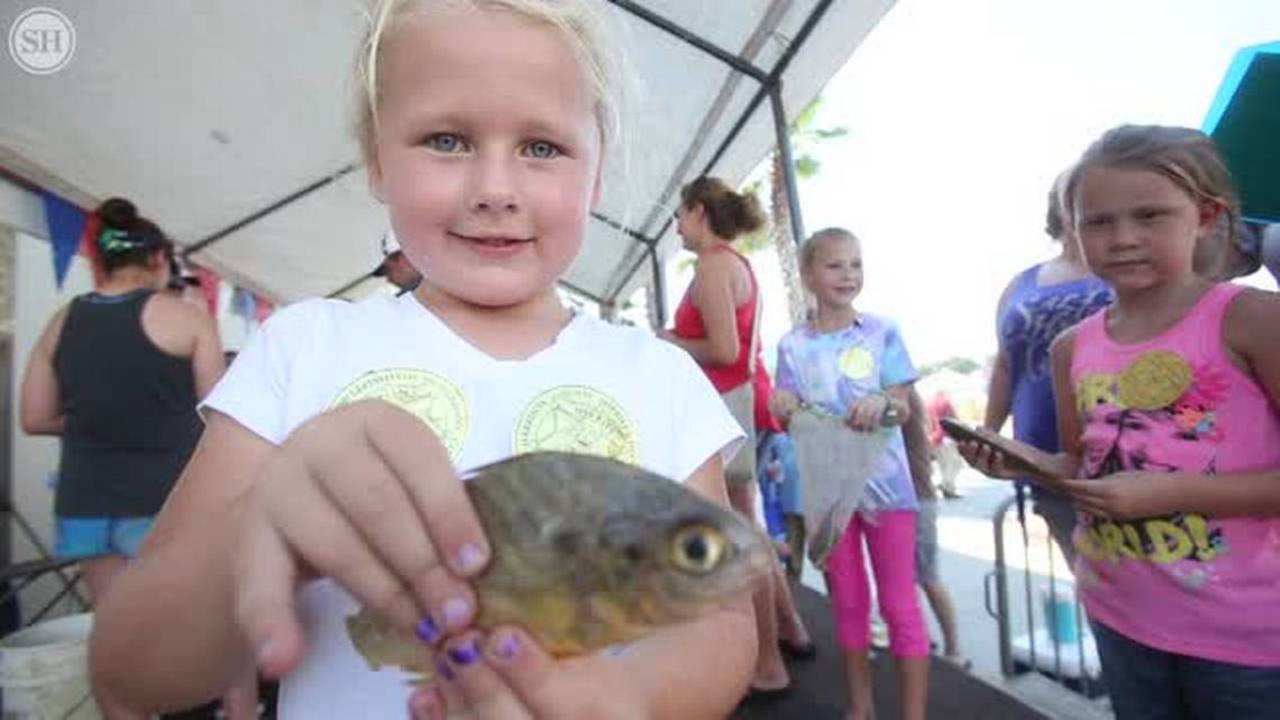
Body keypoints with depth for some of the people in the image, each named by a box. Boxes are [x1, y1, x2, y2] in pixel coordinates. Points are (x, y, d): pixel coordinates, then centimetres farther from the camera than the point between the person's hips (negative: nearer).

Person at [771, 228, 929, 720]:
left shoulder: (883, 333, -2)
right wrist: (784, 410, -21)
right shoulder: (793, 346, -1)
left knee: (900, 604, 5)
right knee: (848, 603, 15)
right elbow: (793, 422, 2)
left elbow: (904, 410, -1)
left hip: (884, 482, -1)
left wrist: (883, 404, -23)